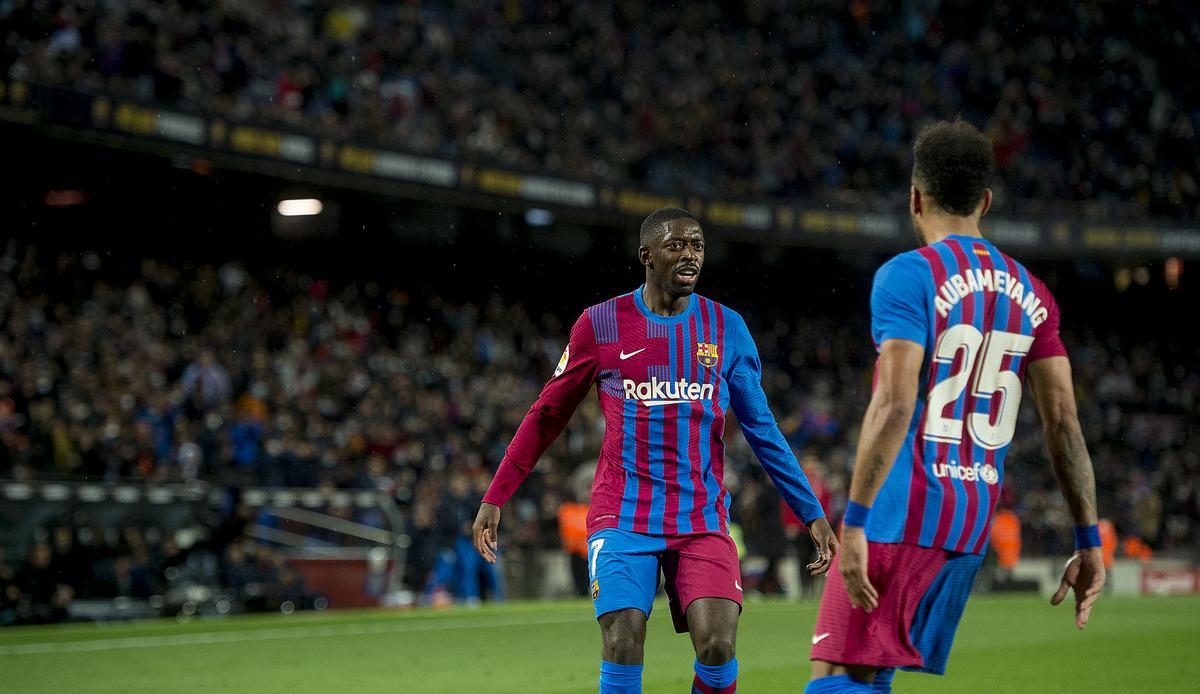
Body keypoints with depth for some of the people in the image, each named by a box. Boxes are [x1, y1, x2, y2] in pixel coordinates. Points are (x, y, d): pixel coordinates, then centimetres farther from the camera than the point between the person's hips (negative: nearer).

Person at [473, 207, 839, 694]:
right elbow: (547, 416, 10)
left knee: (717, 644, -16)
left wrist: (812, 513, 8)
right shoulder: (600, 324, 2)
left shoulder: (727, 328, 6)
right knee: (622, 646, -15)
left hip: (703, 520, 1)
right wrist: (495, 497, 7)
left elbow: (762, 429, 11)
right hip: (622, 517, -1)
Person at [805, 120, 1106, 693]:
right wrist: (1088, 542, 10)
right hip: (975, 521, 7)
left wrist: (853, 522, -20)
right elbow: (1064, 423, 7)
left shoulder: (908, 275, -9)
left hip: (902, 516, -7)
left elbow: (894, 406, -19)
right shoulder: (1029, 293, 10)